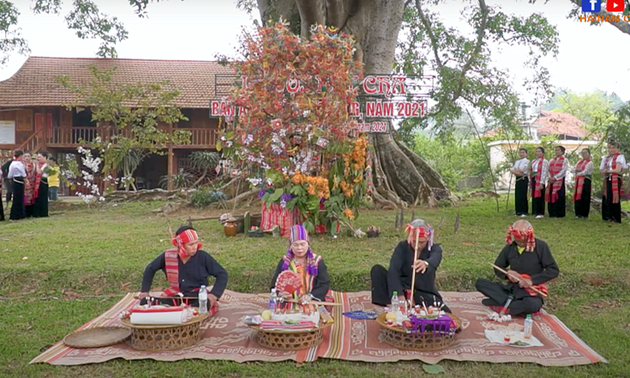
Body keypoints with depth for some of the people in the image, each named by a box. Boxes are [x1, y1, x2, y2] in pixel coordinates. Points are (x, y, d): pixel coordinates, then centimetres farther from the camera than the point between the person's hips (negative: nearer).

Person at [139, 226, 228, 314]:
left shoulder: (202, 256, -12)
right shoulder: (168, 256, -6)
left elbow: (222, 274, -7)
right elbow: (150, 269, 13)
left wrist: (214, 295, -19)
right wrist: (144, 291, 10)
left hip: (197, 296, -2)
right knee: (145, 302, -17)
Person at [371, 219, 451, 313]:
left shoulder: (435, 249, -9)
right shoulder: (402, 247, -9)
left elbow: (434, 259, -35)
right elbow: (393, 270, -25)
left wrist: (426, 264, -62)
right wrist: (399, 295, -42)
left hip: (425, 294, 0)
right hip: (402, 290, 0)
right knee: (377, 270, -20)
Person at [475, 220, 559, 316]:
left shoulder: (540, 246, -8)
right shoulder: (510, 247, 3)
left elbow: (554, 270, -9)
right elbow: (498, 267, 13)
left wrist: (532, 280, -18)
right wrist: (507, 272, -11)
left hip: (531, 290, -4)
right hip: (512, 287, 4)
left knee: (533, 305, -41)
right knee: (480, 283, -15)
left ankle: (501, 306, -22)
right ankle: (512, 302, -26)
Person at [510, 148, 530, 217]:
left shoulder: (527, 161, -3)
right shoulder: (516, 161, 17)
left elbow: (522, 170, -14)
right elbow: (511, 170, 7)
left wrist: (515, 170, 1)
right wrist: (518, 172, -11)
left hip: (524, 179, -6)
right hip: (517, 179, 6)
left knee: (523, 195, -7)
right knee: (517, 195, 5)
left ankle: (524, 212, 0)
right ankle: (518, 211, 12)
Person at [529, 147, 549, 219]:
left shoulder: (544, 161, -8)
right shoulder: (533, 161, 17)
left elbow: (544, 172, -14)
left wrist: (541, 183, -20)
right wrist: (530, 182, 15)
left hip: (539, 181, -7)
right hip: (533, 180, 7)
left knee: (539, 196, -6)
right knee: (534, 196, 9)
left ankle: (540, 213, 1)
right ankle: (535, 212, 16)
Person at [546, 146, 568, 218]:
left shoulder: (565, 160, 1)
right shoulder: (551, 160, 18)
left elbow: (563, 171, -9)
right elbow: (549, 170, 13)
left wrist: (555, 178, -15)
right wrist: (550, 178, -4)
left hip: (560, 181, -5)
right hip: (551, 181, 5)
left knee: (559, 197, -6)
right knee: (551, 196, 2)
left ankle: (560, 214, -1)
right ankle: (552, 213, 8)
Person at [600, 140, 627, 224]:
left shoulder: (619, 157, -2)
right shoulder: (605, 158, 15)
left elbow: (617, 170, -11)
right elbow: (602, 170, 14)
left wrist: (607, 171, -1)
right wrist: (605, 171, -8)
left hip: (616, 180, -5)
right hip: (607, 180, 5)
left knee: (614, 198, -7)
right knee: (607, 199, 4)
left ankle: (616, 218, -1)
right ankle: (608, 217, 13)